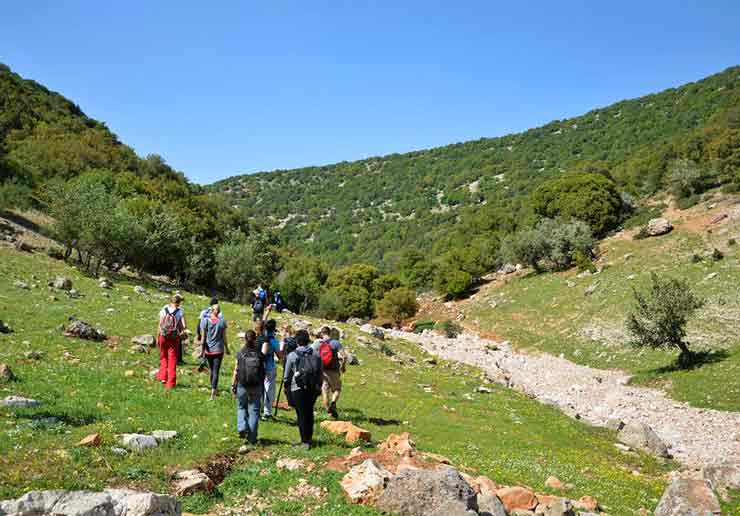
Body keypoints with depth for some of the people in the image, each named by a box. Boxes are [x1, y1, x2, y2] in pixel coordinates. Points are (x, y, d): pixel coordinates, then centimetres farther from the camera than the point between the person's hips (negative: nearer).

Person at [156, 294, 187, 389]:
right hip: (174, 338, -1)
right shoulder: (180, 311, -8)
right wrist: (181, 333, 3)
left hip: (163, 336, 1)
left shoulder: (164, 310, -3)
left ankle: (163, 376, 22)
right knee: (172, 359, 7)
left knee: (163, 356, 22)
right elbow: (184, 326, -14)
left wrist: (157, 337, 7)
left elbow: (160, 325, -1)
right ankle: (170, 382, 7)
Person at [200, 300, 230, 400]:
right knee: (216, 371, -2)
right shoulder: (222, 321, -7)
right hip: (219, 349, -2)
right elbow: (224, 337, -3)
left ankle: (214, 390, 31)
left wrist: (202, 350, -2)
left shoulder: (205, 320, -6)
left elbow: (203, 336, -7)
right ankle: (213, 393, -10)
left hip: (209, 350, 2)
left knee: (212, 371, 17)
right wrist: (227, 348, 9)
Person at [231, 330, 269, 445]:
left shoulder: (240, 353, -8)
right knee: (254, 411, 8)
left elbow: (236, 371, -3)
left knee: (241, 407, 23)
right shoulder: (259, 353, -7)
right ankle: (252, 438, 10)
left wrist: (233, 385, 5)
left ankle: (242, 427, 1)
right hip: (256, 387, 0)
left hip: (242, 386, 0)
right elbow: (265, 343, 14)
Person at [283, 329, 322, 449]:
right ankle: (309, 437, 25)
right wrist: (319, 387, 16)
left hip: (297, 389, -3)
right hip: (313, 389, 3)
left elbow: (287, 376, 1)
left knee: (301, 414, 4)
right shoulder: (316, 355, 2)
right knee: (309, 413, 18)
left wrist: (286, 388, 12)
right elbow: (320, 373, 6)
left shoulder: (292, 356, -5)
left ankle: (305, 441, 5)